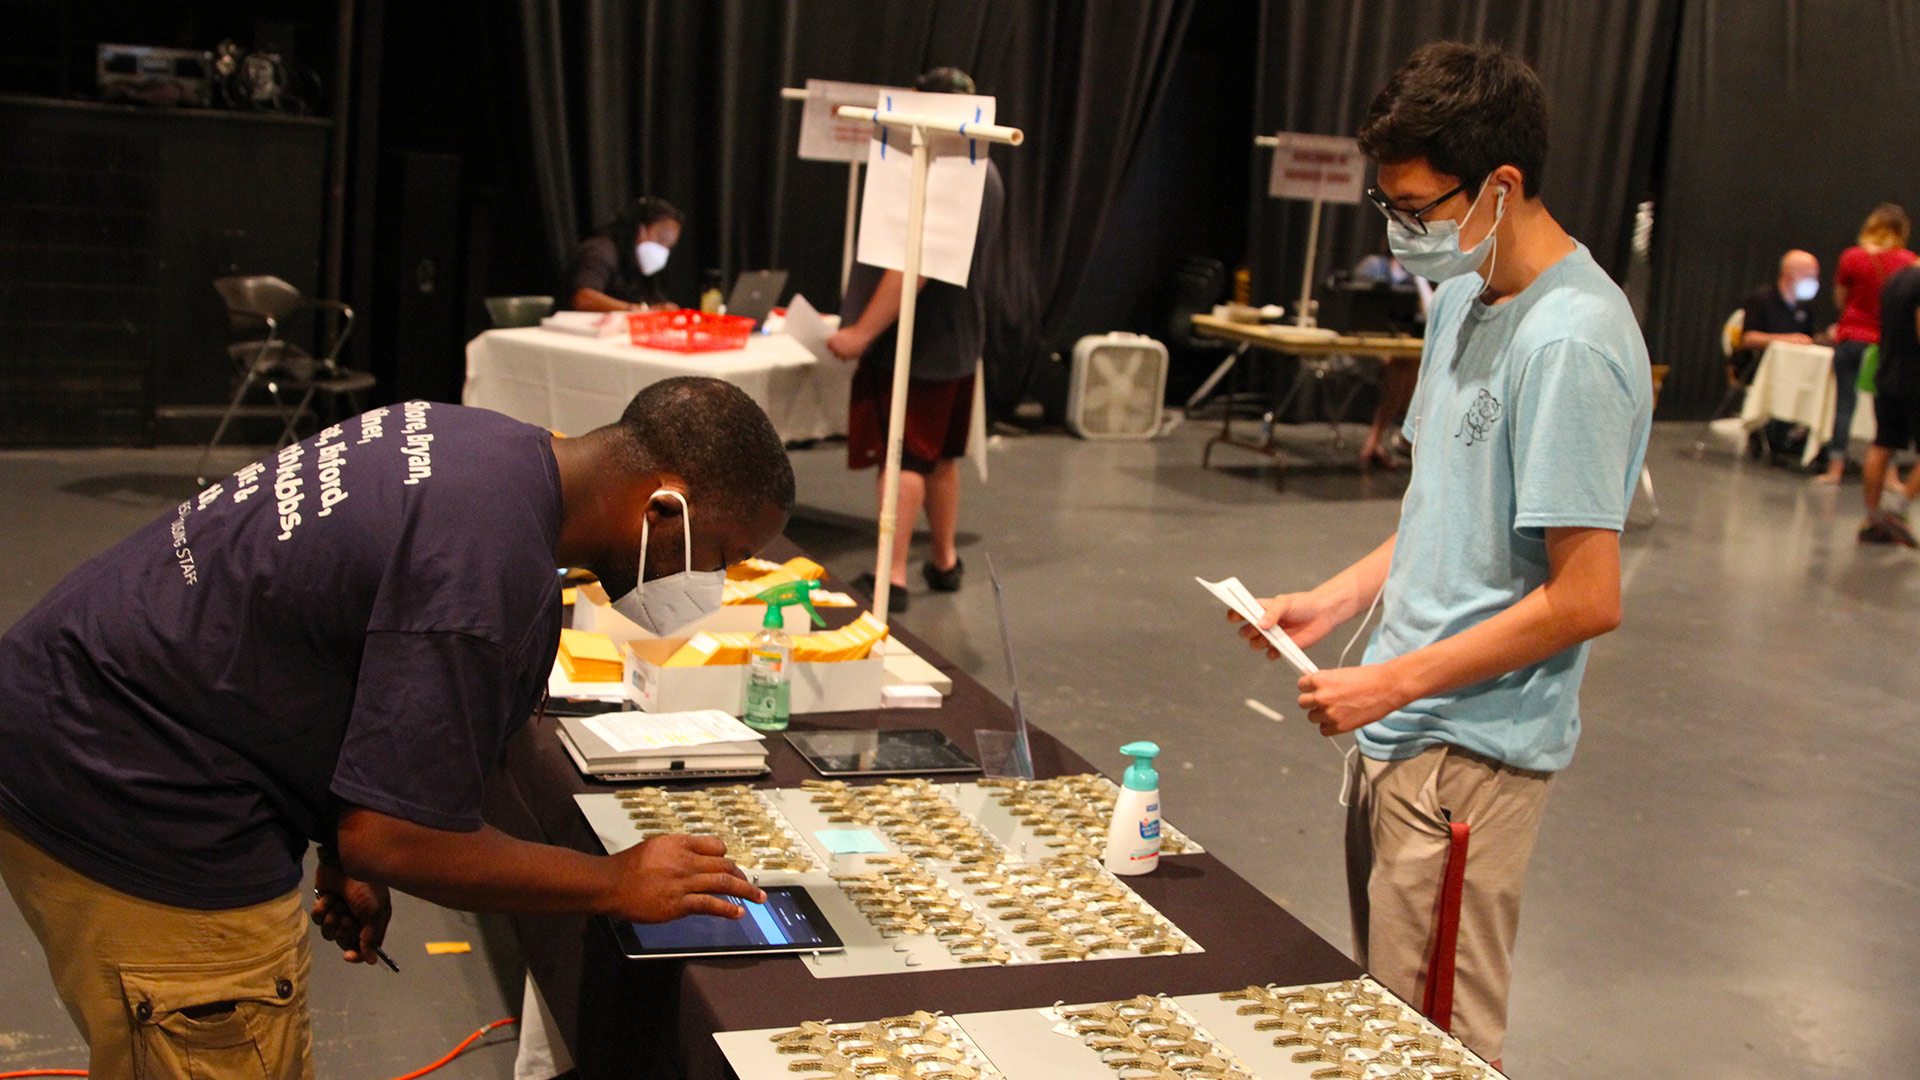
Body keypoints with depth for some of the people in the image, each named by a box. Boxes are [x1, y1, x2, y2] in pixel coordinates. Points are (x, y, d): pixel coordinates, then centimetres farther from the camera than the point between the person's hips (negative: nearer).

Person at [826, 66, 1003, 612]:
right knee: (939, 455, 18)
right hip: (957, 342, 10)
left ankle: (891, 578, -7)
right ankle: (945, 562, 28)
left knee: (902, 458, -8)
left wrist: (863, 331, -26)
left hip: (912, 343, -10)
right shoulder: (986, 174, 13)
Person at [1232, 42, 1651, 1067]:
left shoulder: (1569, 346, -21)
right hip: (1400, 727, 9)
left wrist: (1392, 682, -16)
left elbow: (1586, 599, -22)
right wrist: (1334, 600, 7)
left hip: (1472, 748, -9)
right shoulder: (1464, 298, 10)